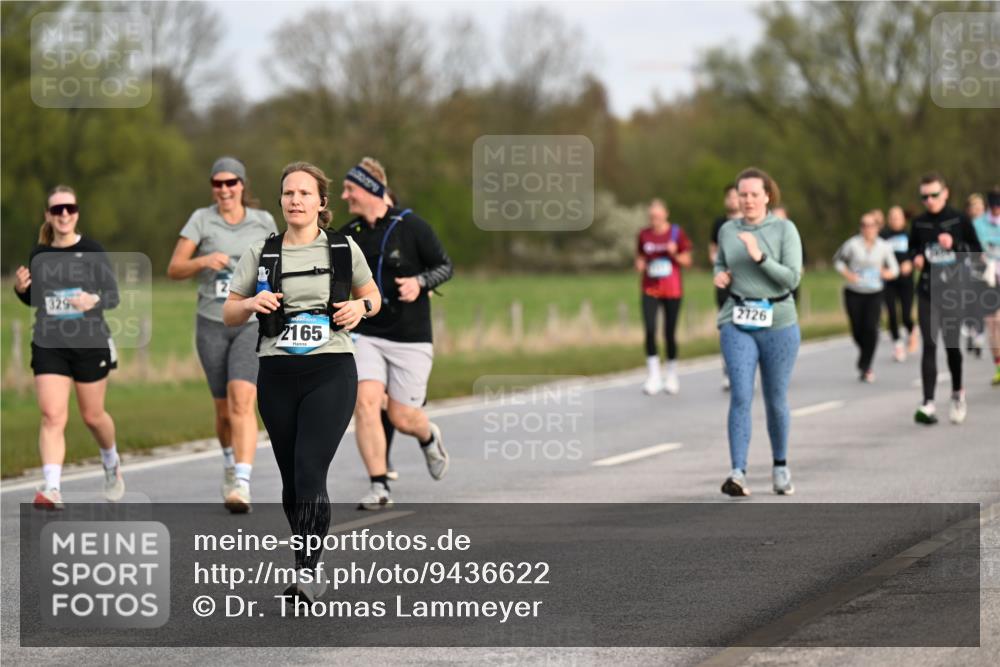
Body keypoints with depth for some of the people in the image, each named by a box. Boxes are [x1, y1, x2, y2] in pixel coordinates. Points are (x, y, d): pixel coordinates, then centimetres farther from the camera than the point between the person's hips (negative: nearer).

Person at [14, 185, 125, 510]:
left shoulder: (92, 251, -5)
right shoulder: (39, 254, 5)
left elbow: (113, 295, -4)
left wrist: (94, 300, -25)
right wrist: (21, 289, -5)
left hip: (90, 344, -1)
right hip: (49, 345, 2)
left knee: (93, 416, 12)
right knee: (52, 416, -13)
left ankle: (111, 463, 42)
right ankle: (51, 490, -19)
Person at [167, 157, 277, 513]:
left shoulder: (263, 221, 3)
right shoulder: (201, 220, 0)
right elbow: (174, 270, -4)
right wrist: (202, 261, -22)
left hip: (253, 323, -1)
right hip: (212, 324, 1)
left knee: (241, 402, -20)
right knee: (224, 409, 11)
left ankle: (241, 484, -28)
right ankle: (230, 462, 41)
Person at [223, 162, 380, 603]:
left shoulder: (344, 249, 5)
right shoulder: (260, 254, 7)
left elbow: (372, 295, 19)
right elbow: (228, 314, 12)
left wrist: (360, 306, -4)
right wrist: (251, 304, -10)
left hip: (331, 372, -3)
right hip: (277, 375, 3)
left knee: (310, 473, -17)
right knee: (291, 478, 7)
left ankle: (307, 571, -19)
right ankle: (311, 566, 22)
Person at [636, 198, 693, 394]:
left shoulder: (676, 233, -2)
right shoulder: (644, 235, 6)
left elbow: (687, 261, 2)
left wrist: (674, 254, -17)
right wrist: (640, 265, -6)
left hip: (672, 290, -1)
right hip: (650, 288, 1)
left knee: (670, 333, 3)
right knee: (649, 330, -13)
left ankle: (672, 376, 19)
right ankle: (653, 376, -8)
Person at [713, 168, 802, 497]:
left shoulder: (785, 229, -3)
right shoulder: (727, 230, 7)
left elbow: (792, 278, -10)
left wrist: (760, 257, -21)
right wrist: (720, 275, 2)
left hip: (778, 323, -1)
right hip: (738, 324, 1)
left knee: (776, 400, 7)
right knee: (741, 396, -13)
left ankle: (780, 467, 27)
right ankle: (738, 473, -19)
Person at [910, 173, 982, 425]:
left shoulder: (960, 220, -1)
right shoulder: (919, 224, 6)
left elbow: (976, 251, 1)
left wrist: (955, 245, -15)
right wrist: (916, 258, -3)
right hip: (927, 292, 1)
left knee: (952, 344, 7)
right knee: (929, 345, -8)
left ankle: (957, 394, 30)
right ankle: (928, 404, -12)